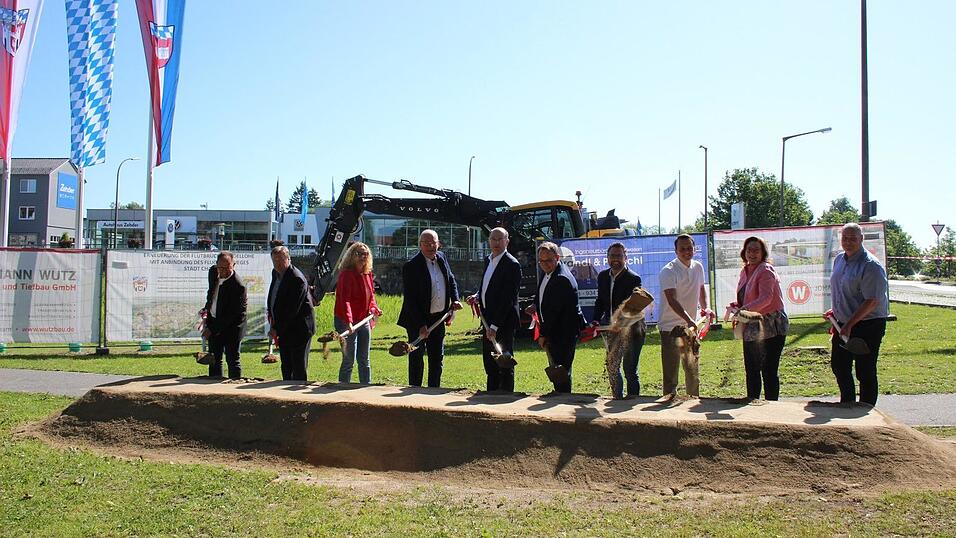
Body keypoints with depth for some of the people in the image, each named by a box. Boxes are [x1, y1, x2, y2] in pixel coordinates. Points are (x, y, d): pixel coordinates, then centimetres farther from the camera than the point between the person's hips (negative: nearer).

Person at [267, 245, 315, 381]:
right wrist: (271, 315, 10)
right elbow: (272, 297, 23)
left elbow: (292, 310, -23)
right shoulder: (275, 273, 7)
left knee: (298, 367, -4)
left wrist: (276, 329, -20)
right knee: (286, 367, 16)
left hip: (299, 328, -9)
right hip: (283, 328, 9)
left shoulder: (297, 279, -22)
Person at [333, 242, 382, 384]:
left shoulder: (368, 274, 9)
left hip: (364, 321, 7)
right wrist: (348, 320, -37)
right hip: (348, 323, -7)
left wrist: (374, 308, 1)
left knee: (364, 360, 14)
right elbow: (344, 299, -25)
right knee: (349, 360, -3)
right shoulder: (346, 274, -14)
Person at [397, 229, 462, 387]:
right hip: (418, 321, -7)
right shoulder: (411, 266, -16)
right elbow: (409, 299, -17)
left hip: (438, 319, 7)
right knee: (417, 359, 3)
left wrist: (455, 300, 2)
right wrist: (421, 325, -20)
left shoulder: (441, 258, 6)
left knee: (437, 358, 15)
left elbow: (452, 280, 21)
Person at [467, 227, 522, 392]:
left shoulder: (512, 264, -15)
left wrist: (495, 325, -21)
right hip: (489, 320, 9)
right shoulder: (488, 260, 12)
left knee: (504, 364, -1)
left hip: (504, 323, -9)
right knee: (489, 363, 17)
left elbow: (508, 298, -19)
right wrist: (477, 296, 6)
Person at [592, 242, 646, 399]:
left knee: (630, 368, -4)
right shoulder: (602, 276, 7)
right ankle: (617, 398, 30)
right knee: (612, 367, 15)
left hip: (631, 328, -7)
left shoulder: (633, 279, -14)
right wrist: (597, 320, 2)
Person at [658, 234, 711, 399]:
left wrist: (705, 307, 8)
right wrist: (689, 320, -37)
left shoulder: (698, 267, 6)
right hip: (671, 327, -7)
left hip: (691, 326, 7)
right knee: (670, 370, -4)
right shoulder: (668, 271, -16)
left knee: (693, 368, 16)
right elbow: (672, 300, -26)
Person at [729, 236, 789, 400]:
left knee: (769, 371, -4)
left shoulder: (766, 270, -13)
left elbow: (766, 297, -28)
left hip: (771, 327, -8)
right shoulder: (745, 271, 12)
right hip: (751, 328, 8)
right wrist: (735, 305, 1)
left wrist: (745, 309, -42)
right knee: (751, 370, 15)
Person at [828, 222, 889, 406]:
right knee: (838, 366, 16)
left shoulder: (871, 266, -17)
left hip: (868, 325, -8)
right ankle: (847, 404, 33)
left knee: (865, 372, 0)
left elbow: (872, 302, -22)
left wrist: (849, 325, -24)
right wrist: (836, 312, 15)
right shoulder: (839, 259, 8)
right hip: (843, 324, 8)